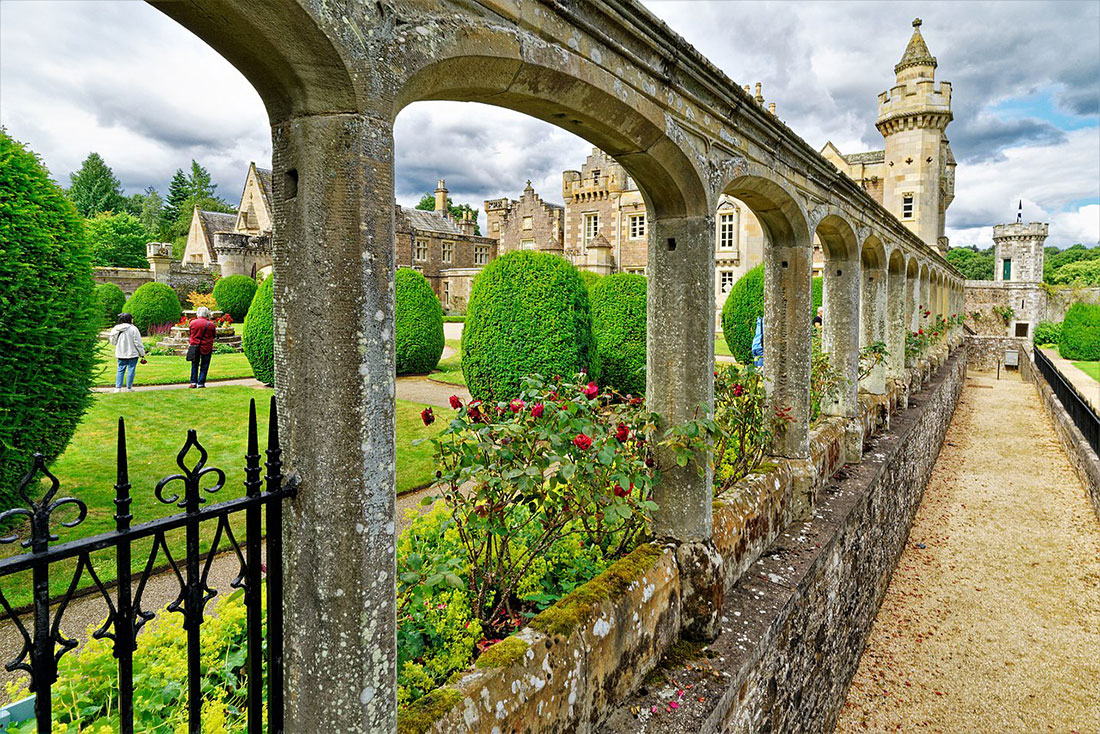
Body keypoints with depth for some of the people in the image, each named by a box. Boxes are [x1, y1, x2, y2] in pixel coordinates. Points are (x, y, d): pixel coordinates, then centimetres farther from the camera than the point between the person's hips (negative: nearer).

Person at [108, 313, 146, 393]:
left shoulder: (116, 329, 2)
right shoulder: (133, 329, -13)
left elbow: (113, 341, 12)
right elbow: (138, 343, -12)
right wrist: (142, 353, -5)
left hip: (120, 354, 5)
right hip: (132, 353, -5)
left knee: (120, 370, 12)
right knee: (131, 370, 4)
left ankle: (118, 388, 9)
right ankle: (129, 388, 9)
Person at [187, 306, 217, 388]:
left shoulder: (193, 322, -3)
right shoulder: (211, 324, -9)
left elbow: (190, 333, 9)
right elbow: (214, 335, 3)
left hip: (194, 347, 2)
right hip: (206, 348, -2)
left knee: (194, 365, 14)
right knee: (204, 366, 6)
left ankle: (193, 382, 9)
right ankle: (201, 383, 6)